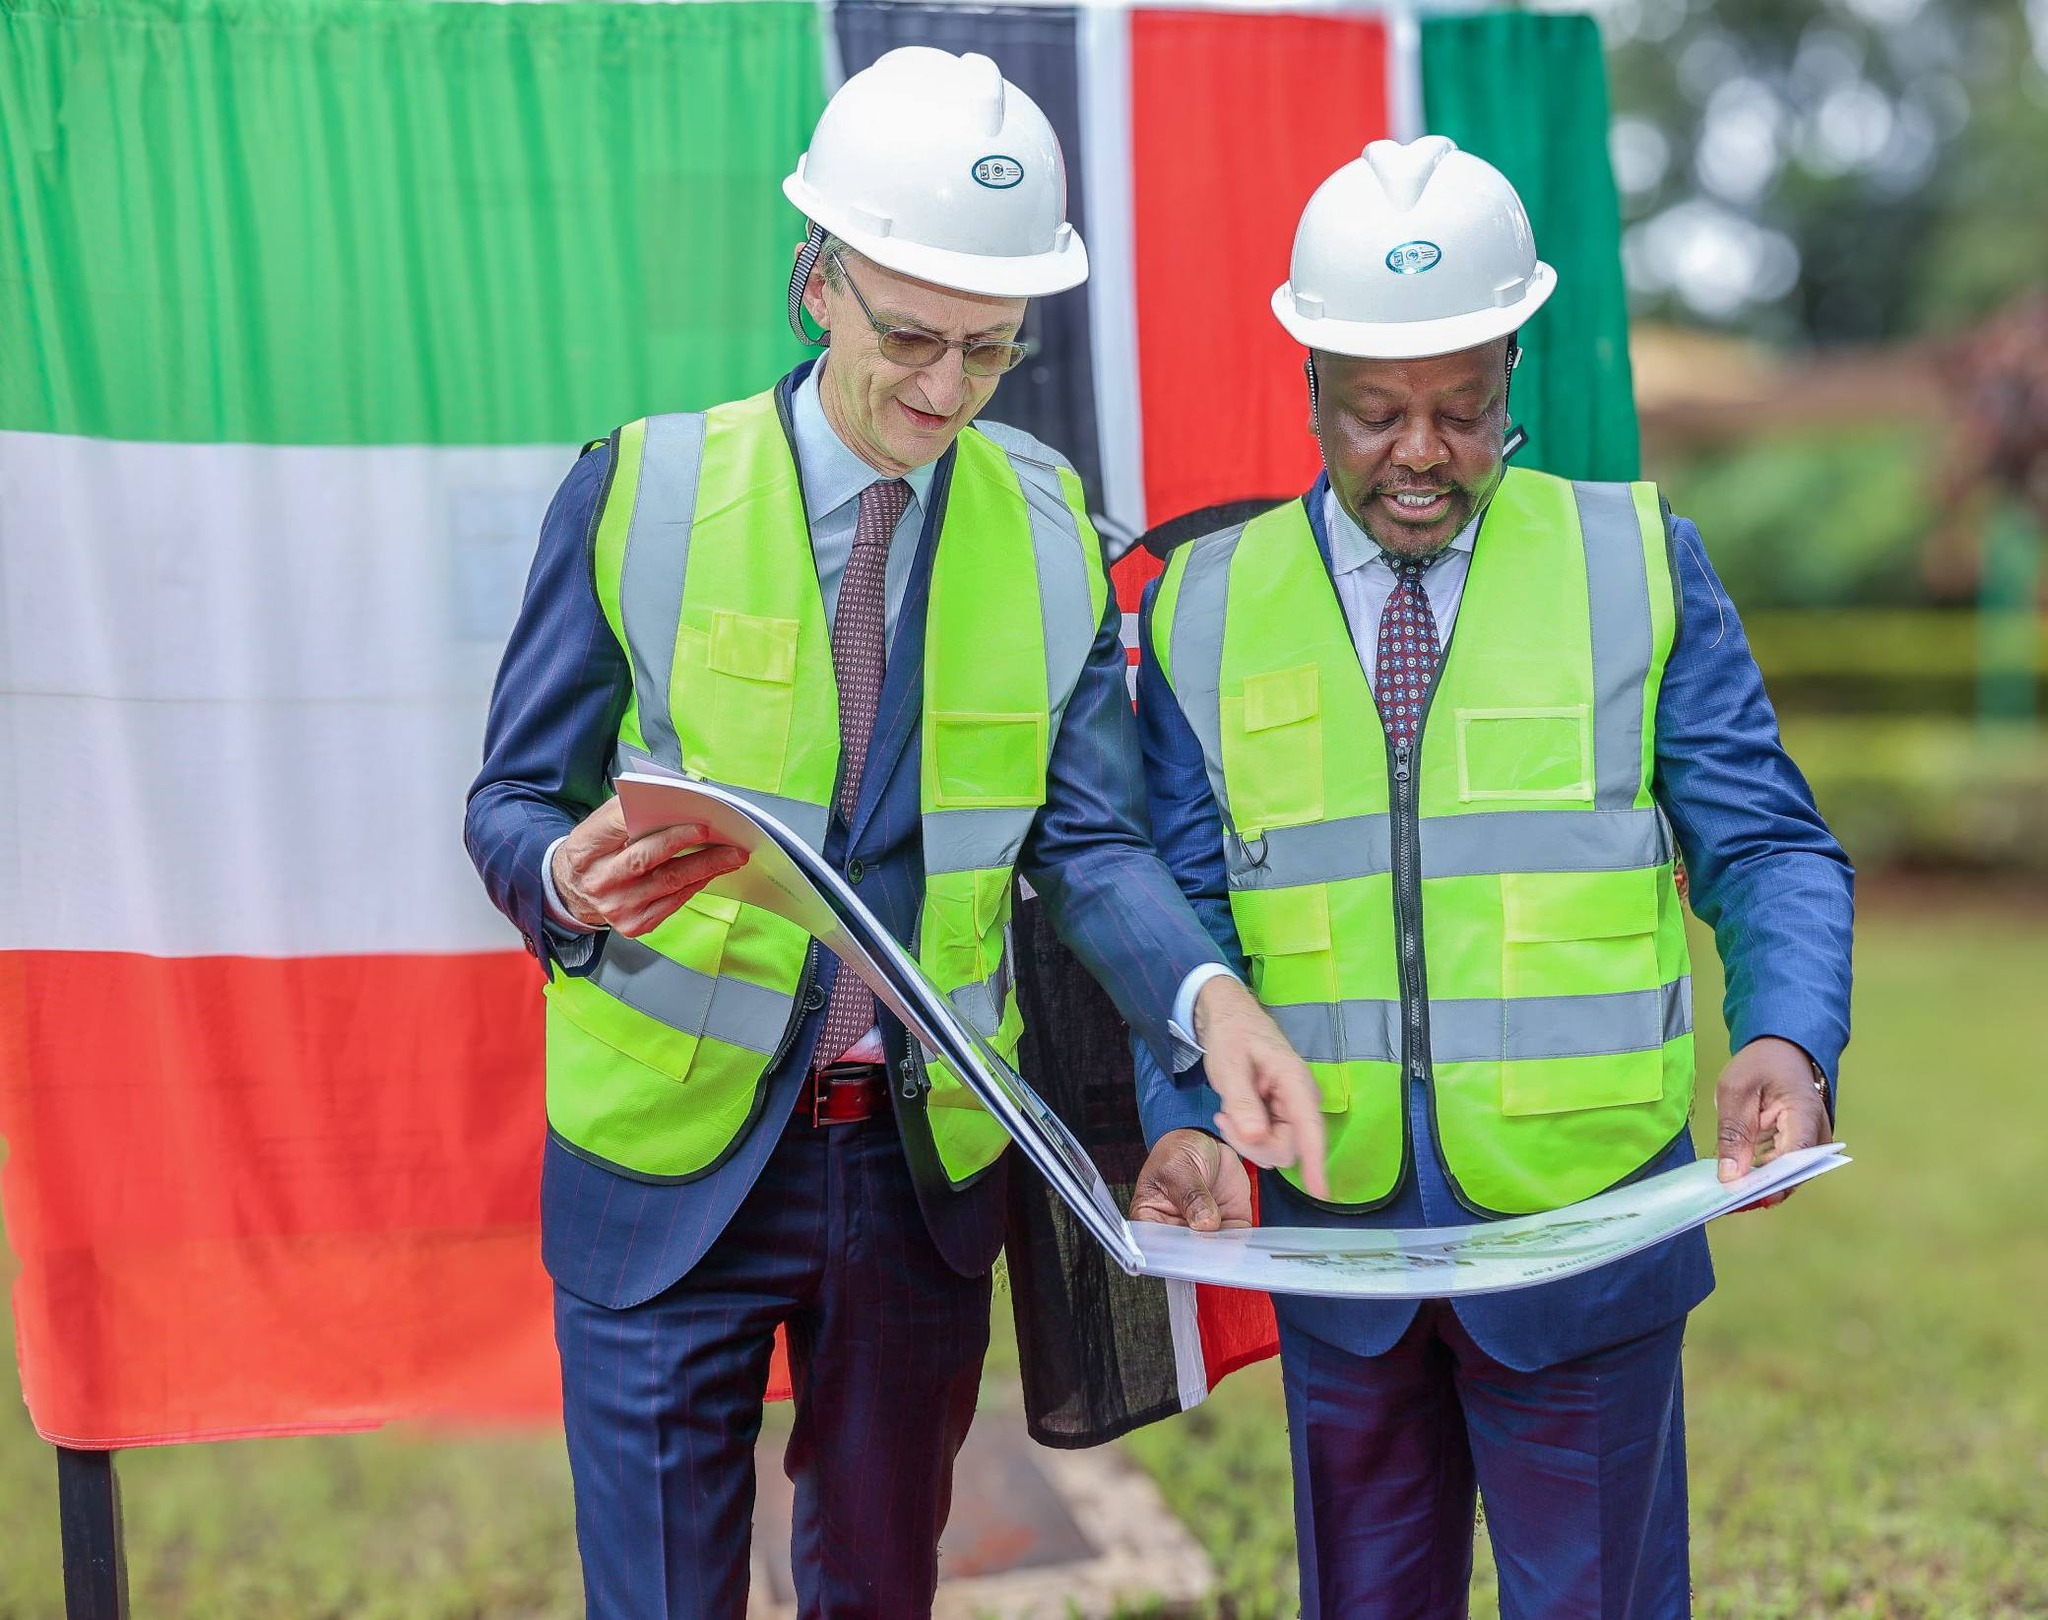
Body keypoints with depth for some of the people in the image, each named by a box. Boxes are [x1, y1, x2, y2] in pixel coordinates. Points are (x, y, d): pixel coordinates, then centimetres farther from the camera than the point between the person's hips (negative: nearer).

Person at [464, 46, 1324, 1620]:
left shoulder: (1052, 530, 0)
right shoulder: (645, 488, -7)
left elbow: (1087, 837, -3)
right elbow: (515, 798, -4)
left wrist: (1208, 997, -24)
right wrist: (570, 876, -28)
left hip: (927, 1156, 3)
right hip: (669, 1153, -2)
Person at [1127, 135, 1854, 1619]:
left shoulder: (1638, 565, -1)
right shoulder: (1206, 607, 3)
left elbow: (1766, 847, -3)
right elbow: (1184, 912, 2)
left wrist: (1788, 1038, -23)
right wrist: (1185, 1122, -15)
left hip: (1584, 1223, -1)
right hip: (1331, 1232, 2)